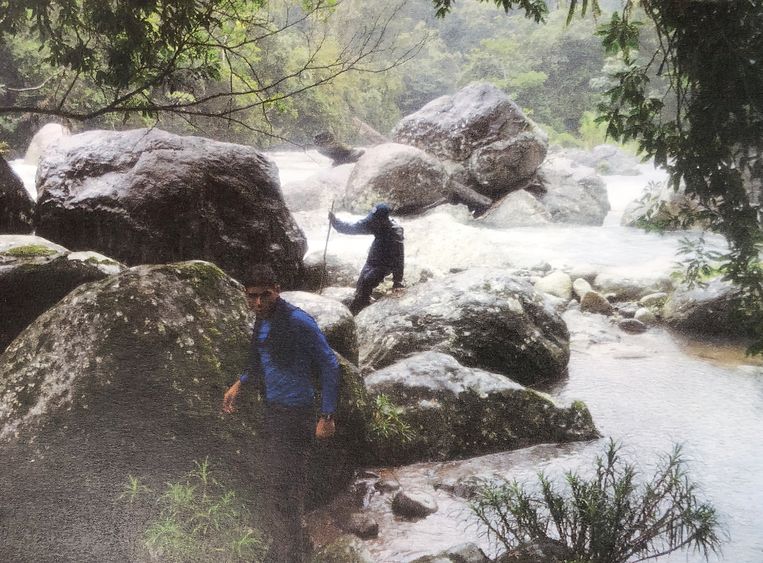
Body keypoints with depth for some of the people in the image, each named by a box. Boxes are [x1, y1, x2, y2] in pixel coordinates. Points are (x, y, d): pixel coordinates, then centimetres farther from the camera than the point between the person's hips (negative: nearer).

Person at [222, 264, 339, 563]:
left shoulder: (298, 322, -18)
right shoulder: (263, 321, 9)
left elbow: (329, 365, -16)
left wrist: (327, 416, -18)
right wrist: (239, 384, 15)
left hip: (295, 414, -9)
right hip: (272, 412, 9)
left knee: (283, 492, -6)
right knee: (274, 488, 20)